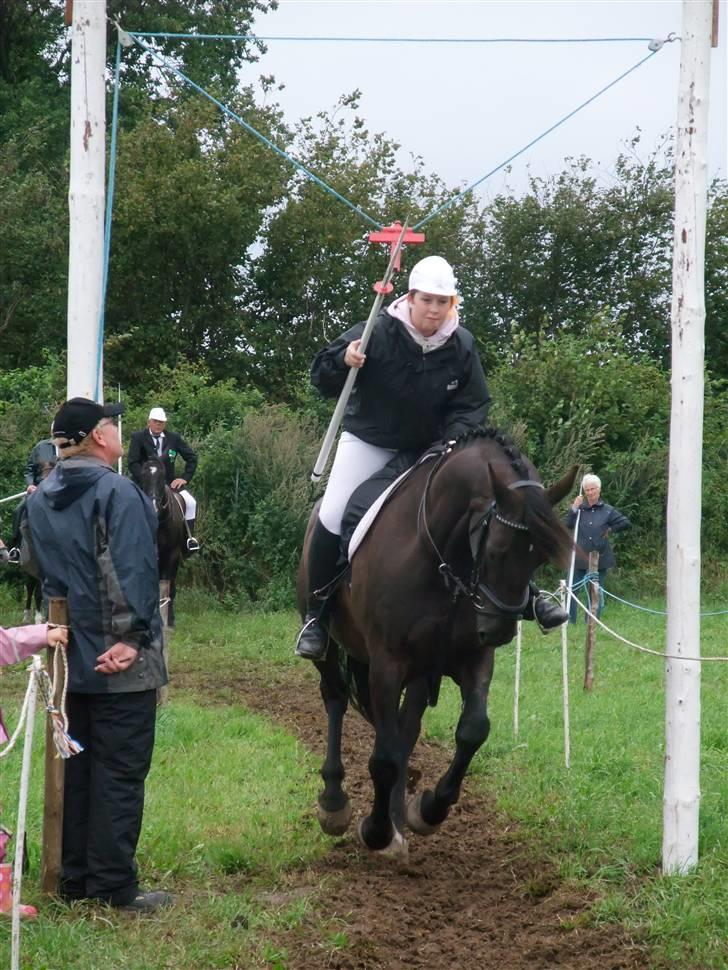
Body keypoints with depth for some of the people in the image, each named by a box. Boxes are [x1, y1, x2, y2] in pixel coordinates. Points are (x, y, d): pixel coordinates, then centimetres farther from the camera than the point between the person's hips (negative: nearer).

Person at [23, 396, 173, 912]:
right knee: (120, 771, -2)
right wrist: (133, 637, -20)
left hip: (71, 658, 8)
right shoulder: (118, 493, -16)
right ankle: (115, 885, 0)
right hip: (122, 663, -8)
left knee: (78, 767, 14)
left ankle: (75, 877, 19)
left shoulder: (39, 500, 10)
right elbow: (134, 574, -23)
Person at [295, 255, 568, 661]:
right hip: (370, 441, -3)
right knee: (333, 518, -18)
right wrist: (343, 360, -38)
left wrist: (453, 443, -23)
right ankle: (317, 615, -5)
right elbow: (323, 378, -16)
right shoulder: (377, 334, -20)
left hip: (431, 446, 3)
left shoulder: (462, 346, -11)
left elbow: (473, 406, -4)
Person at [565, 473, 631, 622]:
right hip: (580, 557, 1)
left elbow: (626, 523, 5)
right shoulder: (580, 509, 4)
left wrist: (611, 530, 0)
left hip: (600, 558, 0)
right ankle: (569, 621, 11)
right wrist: (574, 508, -14)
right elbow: (567, 525, -7)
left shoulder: (607, 510, 2)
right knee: (572, 589, 1)